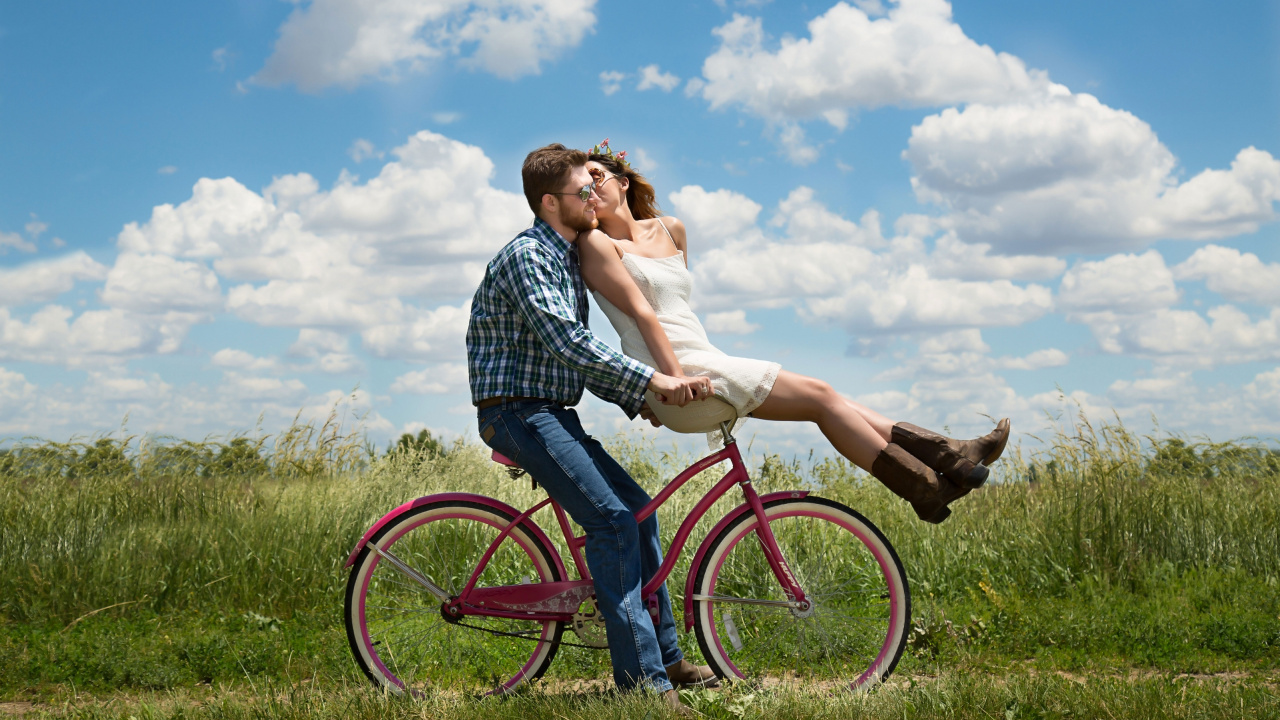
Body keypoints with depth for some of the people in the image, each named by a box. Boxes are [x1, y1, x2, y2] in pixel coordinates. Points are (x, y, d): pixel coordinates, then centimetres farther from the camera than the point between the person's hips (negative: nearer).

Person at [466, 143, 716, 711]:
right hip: (518, 412, -10)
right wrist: (649, 379, -29)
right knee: (611, 517, -20)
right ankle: (641, 678, -20)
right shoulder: (526, 256, -14)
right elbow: (566, 342, -27)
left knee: (636, 507, 10)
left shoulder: (567, 259, 17)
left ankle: (667, 657, 18)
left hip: (552, 415, 10)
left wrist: (635, 398, 8)